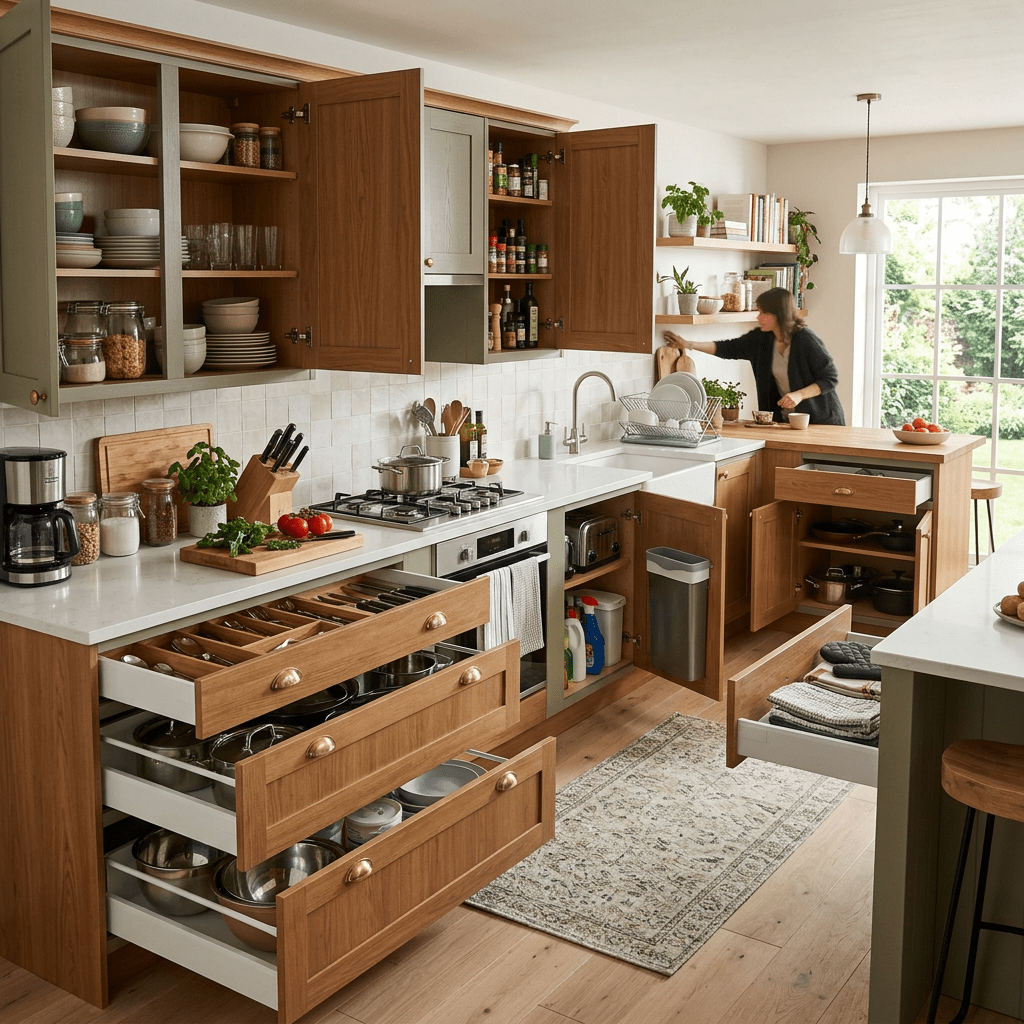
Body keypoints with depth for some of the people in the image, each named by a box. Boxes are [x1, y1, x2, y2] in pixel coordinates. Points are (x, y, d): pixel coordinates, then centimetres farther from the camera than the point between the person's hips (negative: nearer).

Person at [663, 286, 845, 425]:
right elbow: (729, 348, 3)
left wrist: (800, 395, -26)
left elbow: (830, 378, -14)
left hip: (821, 420, -5)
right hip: (784, 419, 5)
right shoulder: (761, 338, 0)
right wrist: (689, 344, -4)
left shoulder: (806, 340, -18)